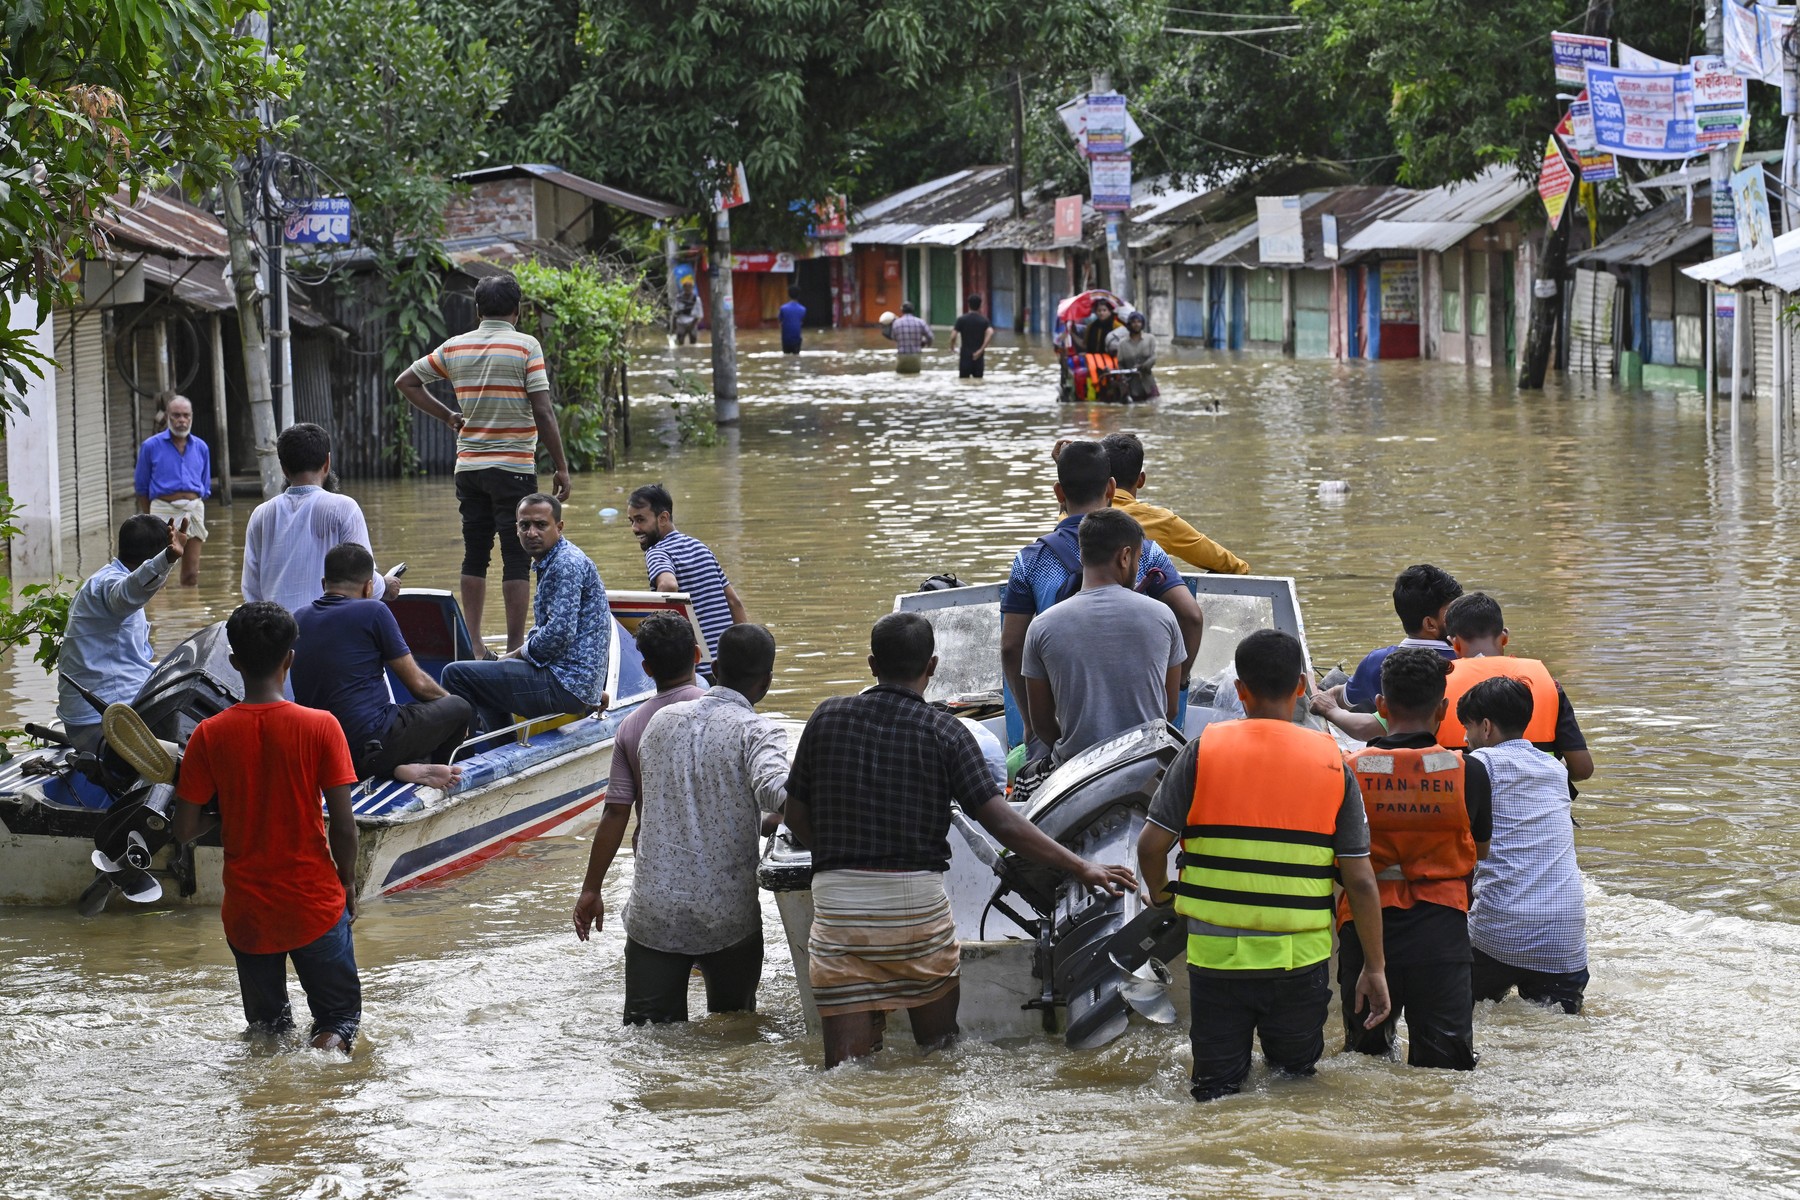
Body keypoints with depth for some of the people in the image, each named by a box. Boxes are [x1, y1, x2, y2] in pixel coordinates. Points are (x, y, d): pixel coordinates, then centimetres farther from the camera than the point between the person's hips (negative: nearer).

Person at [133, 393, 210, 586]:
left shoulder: (200, 448, 11)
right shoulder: (151, 446, 2)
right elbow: (141, 487, 7)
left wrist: (196, 510, 11)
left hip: (194, 510, 3)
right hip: (163, 507, -3)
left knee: (192, 574, 5)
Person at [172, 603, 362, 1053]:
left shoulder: (210, 735, -8)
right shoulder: (320, 727, -11)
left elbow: (184, 831, -5)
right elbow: (344, 825, -11)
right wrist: (348, 883, 7)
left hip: (248, 911, 2)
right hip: (316, 905, -1)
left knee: (266, 1022, 23)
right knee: (341, 1012, 16)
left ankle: (270, 1038, -8)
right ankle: (332, 1038, -14)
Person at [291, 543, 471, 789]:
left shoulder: (299, 619, 10)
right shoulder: (372, 612, -6)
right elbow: (418, 684, 2)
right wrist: (449, 701, 23)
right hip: (370, 745, -6)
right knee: (458, 708, 14)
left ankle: (398, 768, 5)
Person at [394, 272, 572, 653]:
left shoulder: (454, 347, 6)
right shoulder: (525, 346, -7)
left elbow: (406, 382, 14)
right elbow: (544, 412, -11)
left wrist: (449, 417, 14)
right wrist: (560, 467, -5)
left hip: (468, 466, 5)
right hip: (513, 468, -5)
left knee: (475, 556, 11)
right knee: (517, 560, -2)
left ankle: (472, 644, 10)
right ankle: (515, 647, -5)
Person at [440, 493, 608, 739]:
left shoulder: (567, 564, -16)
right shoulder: (550, 562, 18)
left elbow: (559, 634, -24)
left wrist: (518, 653, -7)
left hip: (566, 685, -11)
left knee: (457, 675, -11)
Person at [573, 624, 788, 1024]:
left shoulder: (662, 721, 9)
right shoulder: (758, 732, -7)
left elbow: (616, 811, 12)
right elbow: (774, 792, -28)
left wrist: (591, 889, 19)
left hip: (652, 912, 3)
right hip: (727, 915, -3)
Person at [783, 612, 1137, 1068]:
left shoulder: (828, 718, 4)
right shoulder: (943, 733, -3)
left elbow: (797, 820, 8)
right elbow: (1001, 822, -10)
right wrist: (1081, 868, -6)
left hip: (838, 899, 1)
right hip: (919, 899, -1)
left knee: (846, 1064, 1)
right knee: (938, 1047, 17)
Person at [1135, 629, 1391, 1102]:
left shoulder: (1204, 749, -3)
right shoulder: (1332, 762, -1)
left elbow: (1151, 845, -5)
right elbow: (1360, 881, -1)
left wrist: (1160, 896, 17)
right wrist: (1374, 969, 7)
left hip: (1216, 955, 0)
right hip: (1301, 961, 0)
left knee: (1217, 1090, 8)